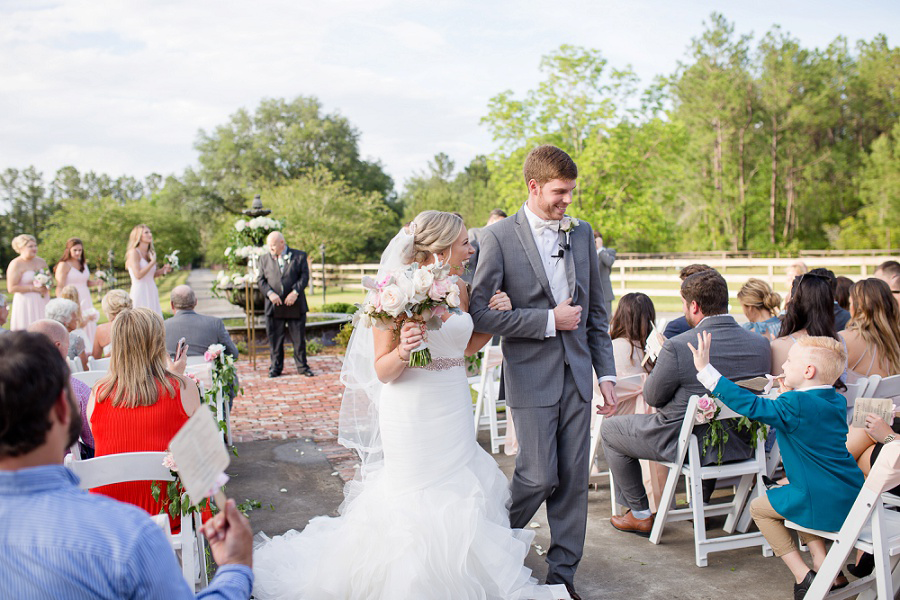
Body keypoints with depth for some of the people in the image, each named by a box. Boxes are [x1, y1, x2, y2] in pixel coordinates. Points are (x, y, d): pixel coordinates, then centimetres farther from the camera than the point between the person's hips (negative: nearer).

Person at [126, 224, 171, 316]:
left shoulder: (150, 253, 13)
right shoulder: (134, 252, -8)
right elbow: (138, 275, -19)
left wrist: (164, 269, 5)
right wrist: (153, 262, -12)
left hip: (152, 293, 7)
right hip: (140, 293, -7)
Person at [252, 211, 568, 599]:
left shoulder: (458, 289, 4)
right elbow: (382, 371, -11)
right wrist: (403, 352, -32)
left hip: (455, 413, 6)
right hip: (413, 417, -6)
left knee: (459, 501, 12)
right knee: (419, 510, 2)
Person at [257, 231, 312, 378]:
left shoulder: (299, 256, 4)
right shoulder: (264, 259, 10)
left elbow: (304, 276, -2)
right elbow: (261, 280, 5)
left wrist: (295, 292, -16)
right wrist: (270, 293, -12)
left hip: (295, 305, -1)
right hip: (274, 306, 2)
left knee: (299, 337, 4)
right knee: (275, 338, 5)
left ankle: (302, 366, 15)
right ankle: (276, 367, 16)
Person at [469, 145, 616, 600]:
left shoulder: (582, 233, 8)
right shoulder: (499, 237, -8)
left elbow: (596, 310, 12)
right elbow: (478, 311, -14)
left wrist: (606, 373, 8)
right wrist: (549, 320, -14)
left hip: (577, 374, 5)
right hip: (532, 375, -4)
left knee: (573, 477, 8)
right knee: (539, 476, -3)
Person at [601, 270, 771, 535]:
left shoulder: (678, 347, -25)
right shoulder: (761, 344, -7)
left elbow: (652, 396, -11)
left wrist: (661, 362, 7)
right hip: (739, 445, 6)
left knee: (610, 428, 16)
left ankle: (641, 514, 22)